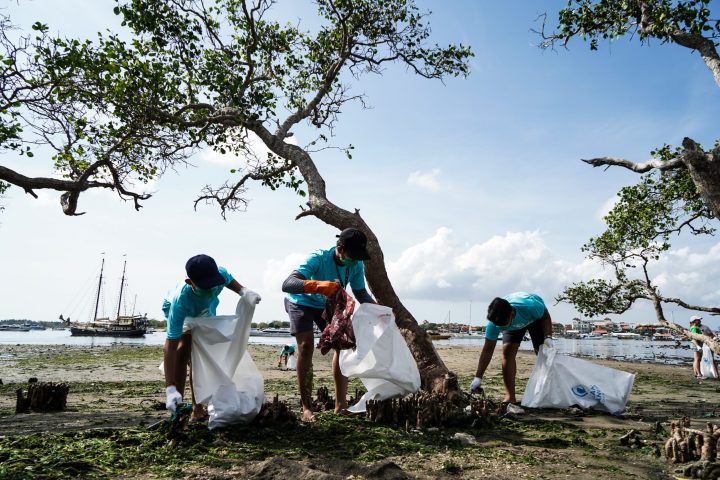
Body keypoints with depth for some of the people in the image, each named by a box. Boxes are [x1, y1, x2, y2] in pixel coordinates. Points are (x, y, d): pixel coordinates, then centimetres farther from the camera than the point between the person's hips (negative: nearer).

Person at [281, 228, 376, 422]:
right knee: (306, 346, -19)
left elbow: (361, 293, -7)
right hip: (301, 302, -5)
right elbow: (287, 284, -49)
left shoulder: (356, 265, -21)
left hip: (328, 305, 5)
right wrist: (318, 285, -65)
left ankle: (341, 403, 3)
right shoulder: (318, 259, -38)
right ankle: (306, 408, -11)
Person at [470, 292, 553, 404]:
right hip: (513, 326, 1)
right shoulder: (494, 322, -36)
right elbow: (488, 350, -29)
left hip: (536, 317, -1)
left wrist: (548, 337, -34)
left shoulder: (530, 306, -45)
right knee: (507, 351, -17)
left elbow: (546, 317, -21)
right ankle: (510, 397, -13)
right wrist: (478, 377, -32)